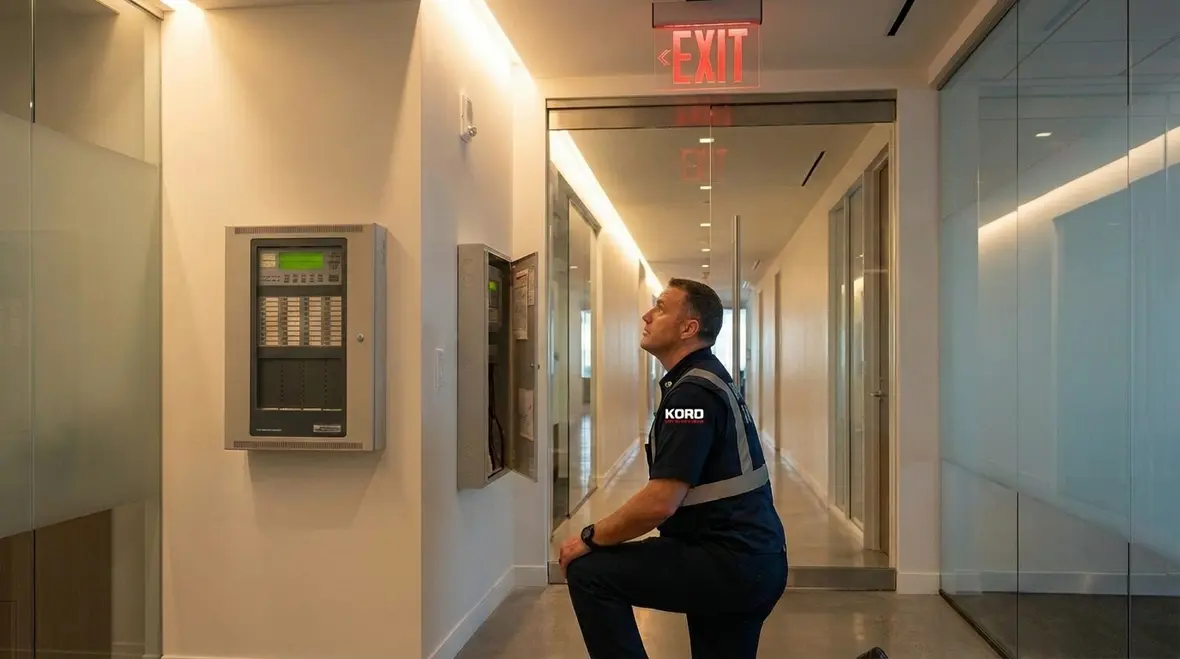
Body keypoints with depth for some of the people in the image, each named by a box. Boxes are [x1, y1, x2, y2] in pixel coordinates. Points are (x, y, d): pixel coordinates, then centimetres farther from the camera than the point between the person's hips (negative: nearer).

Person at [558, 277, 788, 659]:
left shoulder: (693, 393, -18)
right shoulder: (704, 378, 14)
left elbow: (660, 503, -25)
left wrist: (589, 539, -13)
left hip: (730, 563, -10)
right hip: (750, 559, 10)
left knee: (590, 572, -11)